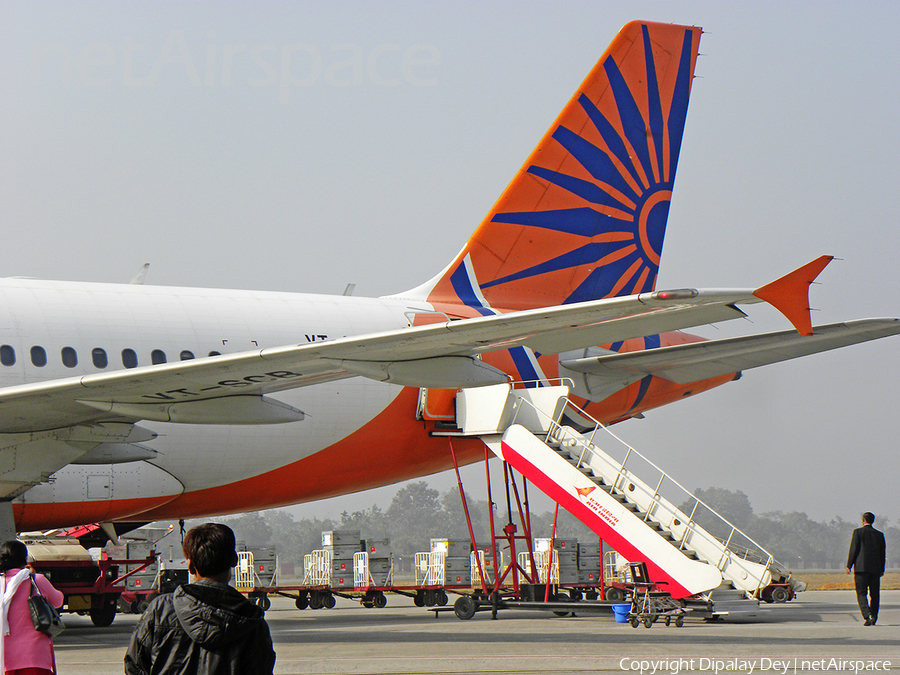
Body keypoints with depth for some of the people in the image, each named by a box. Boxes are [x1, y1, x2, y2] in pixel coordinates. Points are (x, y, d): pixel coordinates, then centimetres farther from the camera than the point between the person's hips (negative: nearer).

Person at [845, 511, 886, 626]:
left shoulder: (858, 532, -1)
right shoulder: (879, 535, 11)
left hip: (861, 567, -4)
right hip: (876, 568, 4)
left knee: (861, 593, -4)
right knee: (874, 594, 10)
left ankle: (867, 615, -21)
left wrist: (849, 566, 0)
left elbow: (853, 549, -5)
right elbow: (882, 553, 13)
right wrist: (882, 569, 20)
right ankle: (874, 617, 11)